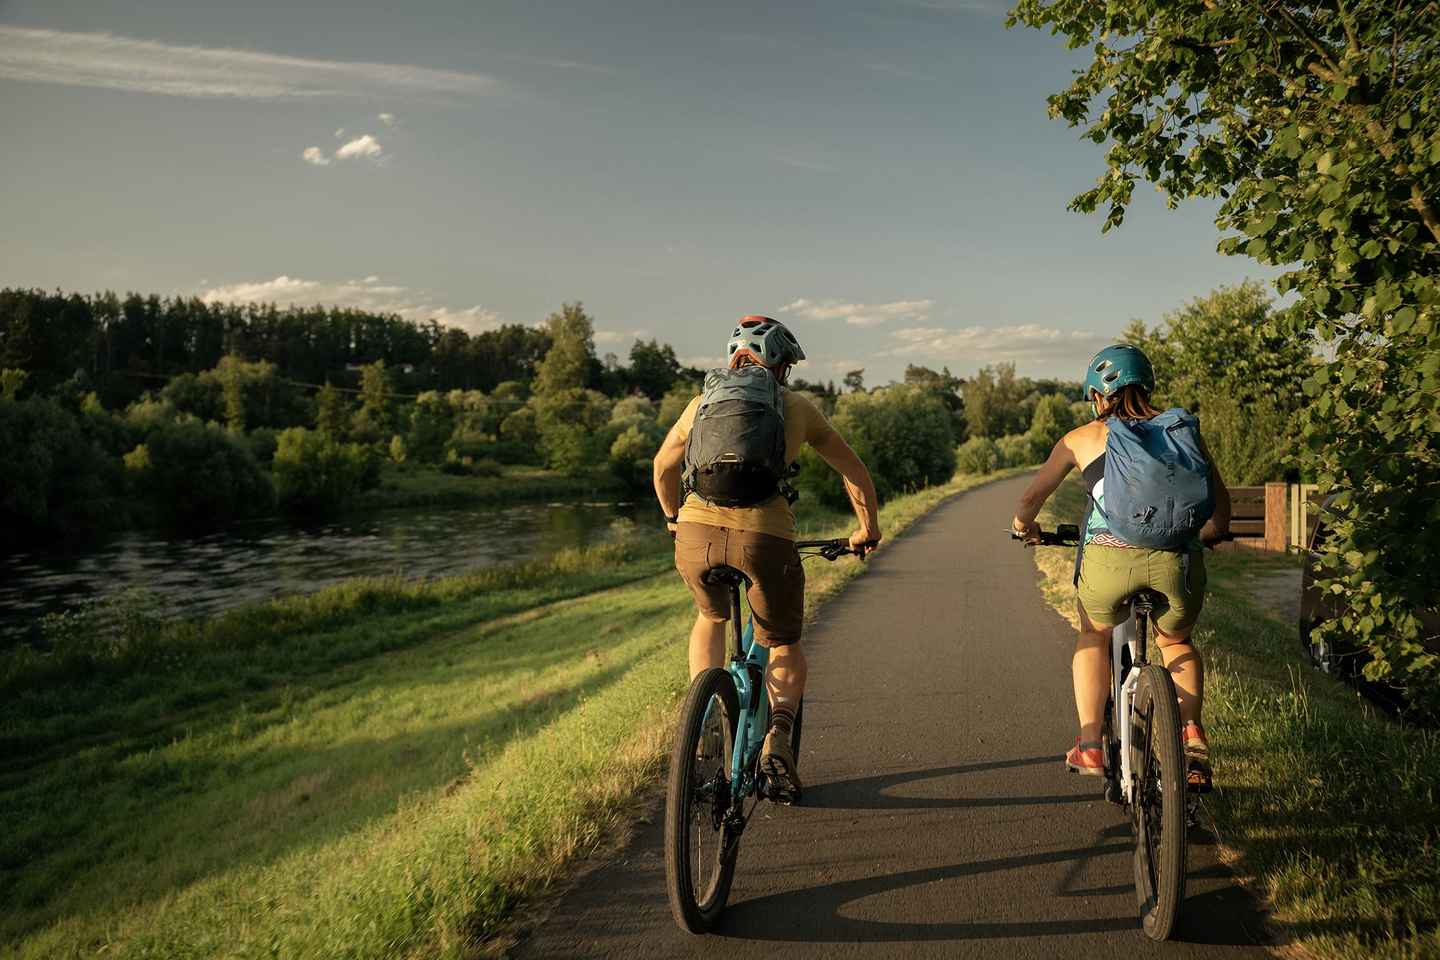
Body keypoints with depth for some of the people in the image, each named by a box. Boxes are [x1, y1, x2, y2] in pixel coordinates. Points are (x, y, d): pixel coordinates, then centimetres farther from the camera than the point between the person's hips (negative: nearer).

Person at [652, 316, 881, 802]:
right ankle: (776, 738, -4)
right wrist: (868, 528, 40)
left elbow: (663, 467, 31)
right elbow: (855, 472, 25)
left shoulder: (704, 401, 21)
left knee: (711, 618, 34)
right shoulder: (798, 407, 17)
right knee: (785, 647, 21)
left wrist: (674, 517, 49)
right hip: (765, 535, -2)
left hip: (696, 531, 2)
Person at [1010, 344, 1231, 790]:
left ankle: (1089, 747, 22)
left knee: (1094, 637, 29)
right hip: (1176, 561, 2)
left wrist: (1023, 524, 36)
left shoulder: (1082, 438, 14)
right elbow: (1220, 511, 21)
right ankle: (1192, 733, 12)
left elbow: (1032, 496, 14)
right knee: (1176, 642, 32)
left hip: (1109, 559, -2)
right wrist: (1203, 535, 42)